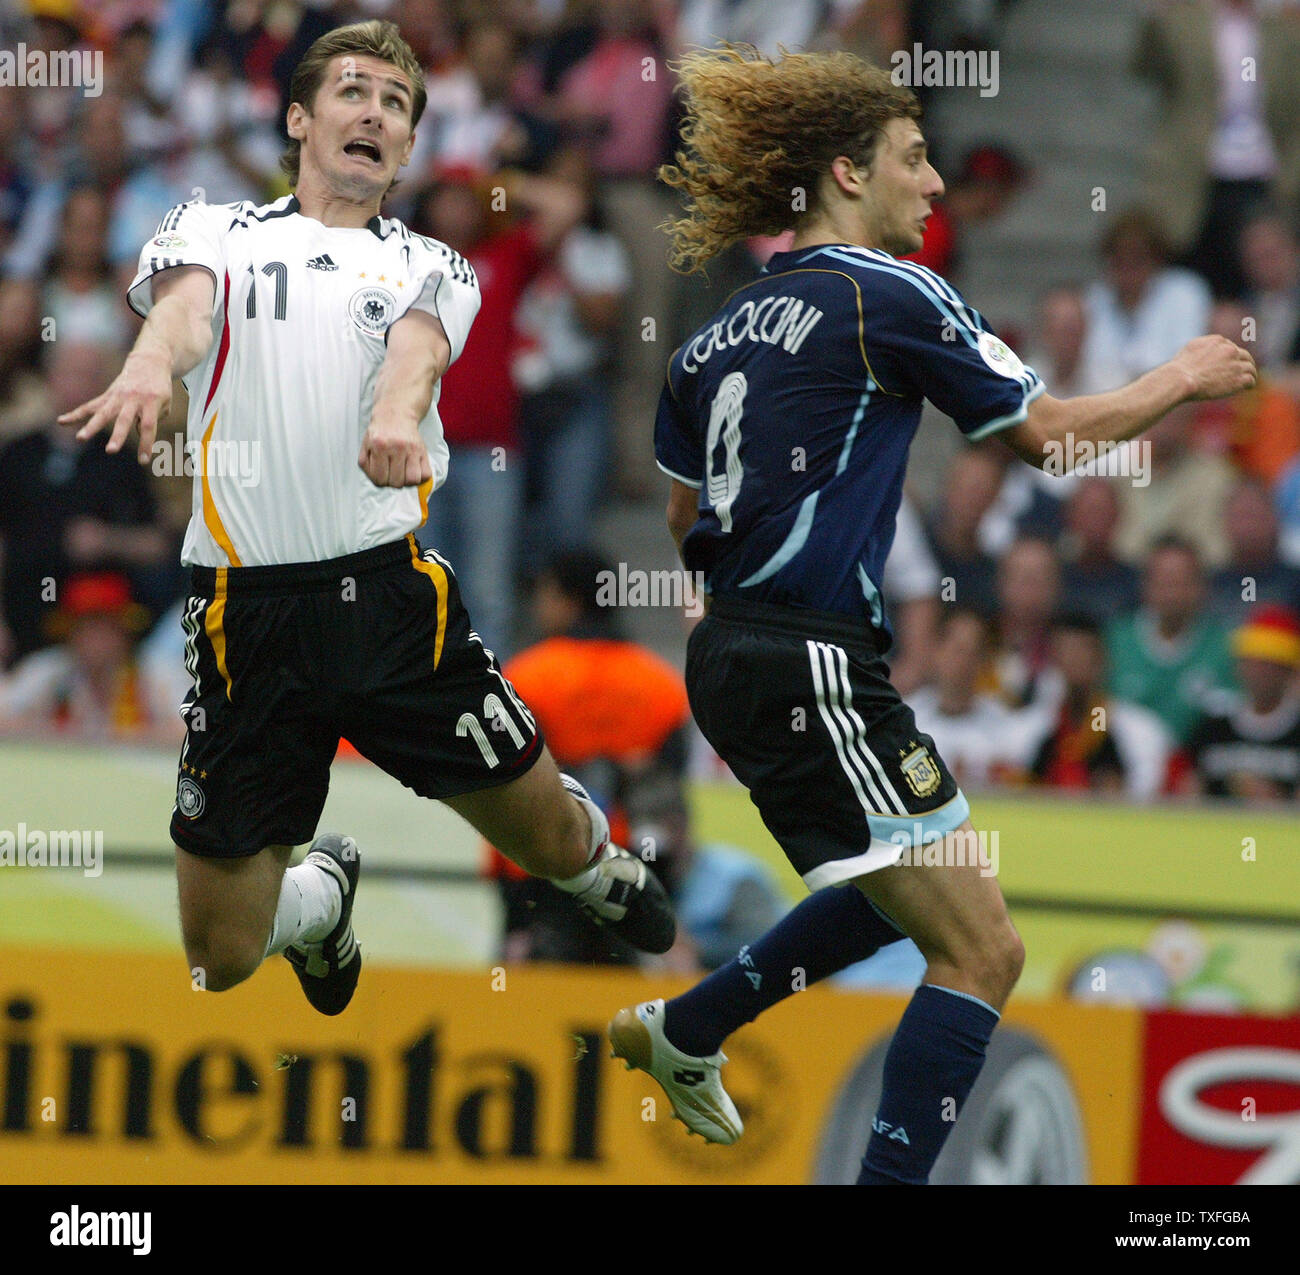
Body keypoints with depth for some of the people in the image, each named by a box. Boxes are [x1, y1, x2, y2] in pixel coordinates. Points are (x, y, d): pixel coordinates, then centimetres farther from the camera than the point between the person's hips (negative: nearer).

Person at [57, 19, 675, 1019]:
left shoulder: (432, 267, 15)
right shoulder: (215, 231, 11)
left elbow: (419, 343, -8)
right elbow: (184, 302, -12)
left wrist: (398, 413, -33)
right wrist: (153, 362, -37)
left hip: (394, 592, 1)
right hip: (248, 610, -1)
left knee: (552, 840, 7)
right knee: (222, 957, 1)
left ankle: (604, 868, 47)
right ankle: (323, 892, 38)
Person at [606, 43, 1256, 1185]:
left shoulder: (723, 329, 13)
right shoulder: (890, 296, -10)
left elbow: (684, 518, 21)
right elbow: (1050, 434, -3)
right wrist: (1184, 378, 12)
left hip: (733, 659, 9)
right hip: (814, 672, -9)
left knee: (896, 897, 30)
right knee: (981, 952, -9)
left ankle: (681, 1032, 38)